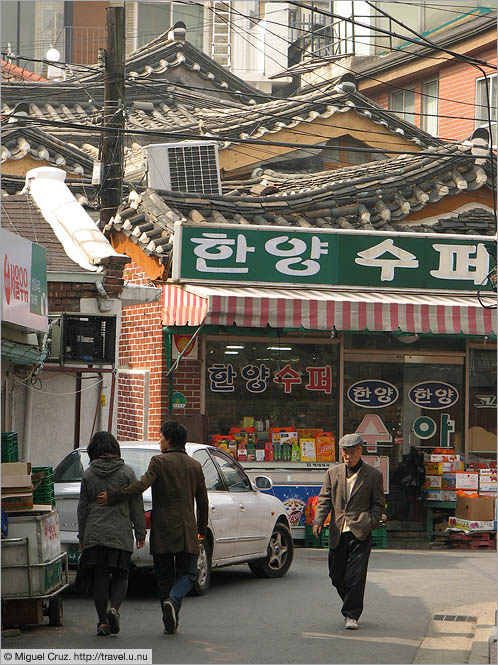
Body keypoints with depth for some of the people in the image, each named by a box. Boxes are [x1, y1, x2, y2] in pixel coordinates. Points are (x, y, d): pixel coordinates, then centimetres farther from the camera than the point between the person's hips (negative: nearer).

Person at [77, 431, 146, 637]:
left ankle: (103, 621, 3)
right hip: (120, 534, -1)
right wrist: (140, 532, 7)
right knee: (120, 576, 9)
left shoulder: (88, 474, 3)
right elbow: (136, 505, 0)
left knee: (99, 577, 6)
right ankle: (114, 608, -15)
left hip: (94, 533, 1)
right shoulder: (127, 472, 0)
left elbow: (83, 507, 7)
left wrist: (82, 536, 14)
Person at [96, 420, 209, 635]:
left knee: (164, 577, 8)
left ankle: (170, 622, 6)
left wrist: (112, 497, -17)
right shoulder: (195, 466, 7)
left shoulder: (159, 462, -6)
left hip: (162, 530, -2)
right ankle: (173, 600, -20)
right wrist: (202, 529, 24)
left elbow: (141, 485, -21)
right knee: (187, 573, 9)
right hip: (187, 530, 2)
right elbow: (202, 501, 12)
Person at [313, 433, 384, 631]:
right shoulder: (333, 473, 12)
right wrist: (318, 521, -8)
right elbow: (324, 499, 8)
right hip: (337, 533, 4)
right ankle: (351, 605, 29)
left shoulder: (373, 475, 3)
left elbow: (378, 504, 5)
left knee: (356, 575, -9)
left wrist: (370, 523, -9)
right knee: (336, 575, 8)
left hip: (360, 533, -4)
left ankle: (352, 615, -4)